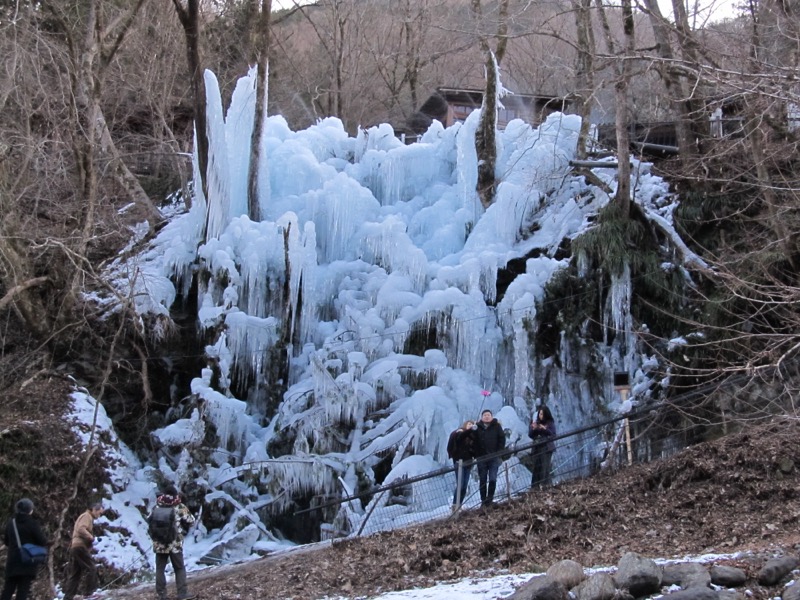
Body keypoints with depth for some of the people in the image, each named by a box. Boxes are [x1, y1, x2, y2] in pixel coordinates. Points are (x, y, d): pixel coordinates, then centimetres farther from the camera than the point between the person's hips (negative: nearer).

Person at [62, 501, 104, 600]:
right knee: (91, 568, -10)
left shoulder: (87, 518, 28)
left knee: (75, 574, 8)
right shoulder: (87, 516, -4)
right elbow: (81, 529, -21)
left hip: (74, 547, 10)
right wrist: (91, 537, -15)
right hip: (81, 546, -10)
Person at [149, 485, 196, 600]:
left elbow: (149, 520, 10)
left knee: (160, 569, 11)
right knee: (180, 569, 9)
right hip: (175, 545, -2)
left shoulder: (157, 507, -1)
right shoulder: (180, 507, -9)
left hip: (159, 545, 2)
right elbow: (190, 521, -4)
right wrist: (183, 529, 15)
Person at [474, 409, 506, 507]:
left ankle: (490, 499, 2)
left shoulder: (497, 426, 4)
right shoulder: (477, 427, 5)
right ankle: (483, 501, 10)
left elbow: (502, 439, 2)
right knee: (482, 480, 5)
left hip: (494, 458, -1)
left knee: (492, 479, -6)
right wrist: (476, 455, -3)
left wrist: (498, 453, -6)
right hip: (481, 458, 1)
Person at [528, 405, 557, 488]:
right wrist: (533, 429, -10)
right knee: (536, 466, -3)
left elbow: (553, 435, -4)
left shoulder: (550, 423, 3)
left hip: (546, 448, -3)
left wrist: (545, 429, -17)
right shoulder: (535, 422, 11)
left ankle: (545, 484, -13)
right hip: (536, 447, 3)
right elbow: (530, 435, 9)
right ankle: (535, 486, -2)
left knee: (545, 466, -12)